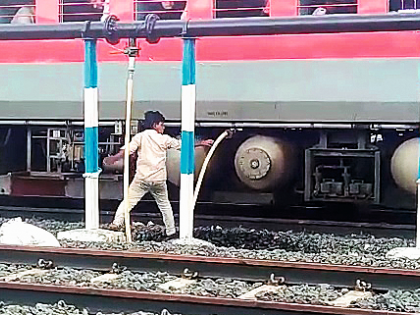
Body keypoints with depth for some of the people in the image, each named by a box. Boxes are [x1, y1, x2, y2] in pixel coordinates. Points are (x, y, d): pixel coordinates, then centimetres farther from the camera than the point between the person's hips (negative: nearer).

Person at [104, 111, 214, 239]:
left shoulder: (140, 137, 2)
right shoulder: (164, 139, 4)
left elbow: (128, 149, -12)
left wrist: (113, 159, -15)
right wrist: (202, 143, 21)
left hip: (142, 178, -1)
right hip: (159, 179, 1)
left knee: (128, 201, 1)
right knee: (164, 204, 15)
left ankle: (117, 223, -14)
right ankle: (171, 232, 17)